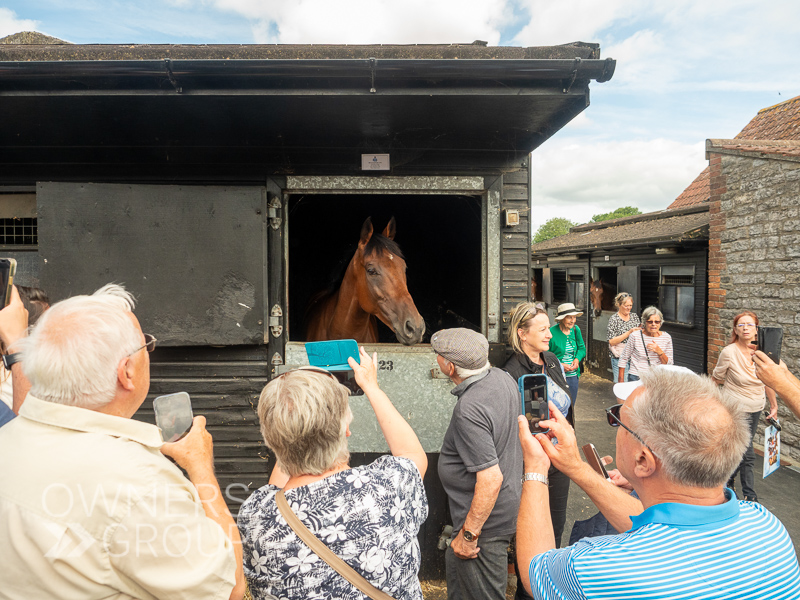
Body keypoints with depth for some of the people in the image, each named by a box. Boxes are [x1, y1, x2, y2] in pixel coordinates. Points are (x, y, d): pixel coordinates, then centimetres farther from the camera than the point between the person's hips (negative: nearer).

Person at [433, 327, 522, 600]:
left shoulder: (469, 410, -32)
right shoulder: (503, 378, -5)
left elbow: (491, 479, -31)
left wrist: (468, 534, -20)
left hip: (486, 521, -9)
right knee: (455, 567, 29)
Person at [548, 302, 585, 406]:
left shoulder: (576, 330, 4)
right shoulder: (552, 332, -13)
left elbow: (582, 348, 17)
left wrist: (577, 359, -3)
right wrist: (559, 365, -18)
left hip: (573, 375, 5)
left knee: (571, 405, 14)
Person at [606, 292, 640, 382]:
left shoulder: (635, 316, 10)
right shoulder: (614, 319, -6)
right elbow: (612, 342, -13)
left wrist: (641, 329, -2)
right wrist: (629, 332, -18)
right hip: (620, 357, -5)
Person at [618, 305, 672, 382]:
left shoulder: (666, 337, 1)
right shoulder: (635, 336, -6)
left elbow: (669, 364, 3)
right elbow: (623, 358, 3)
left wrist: (659, 351, -14)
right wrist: (621, 381, 2)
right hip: (636, 378, -2)